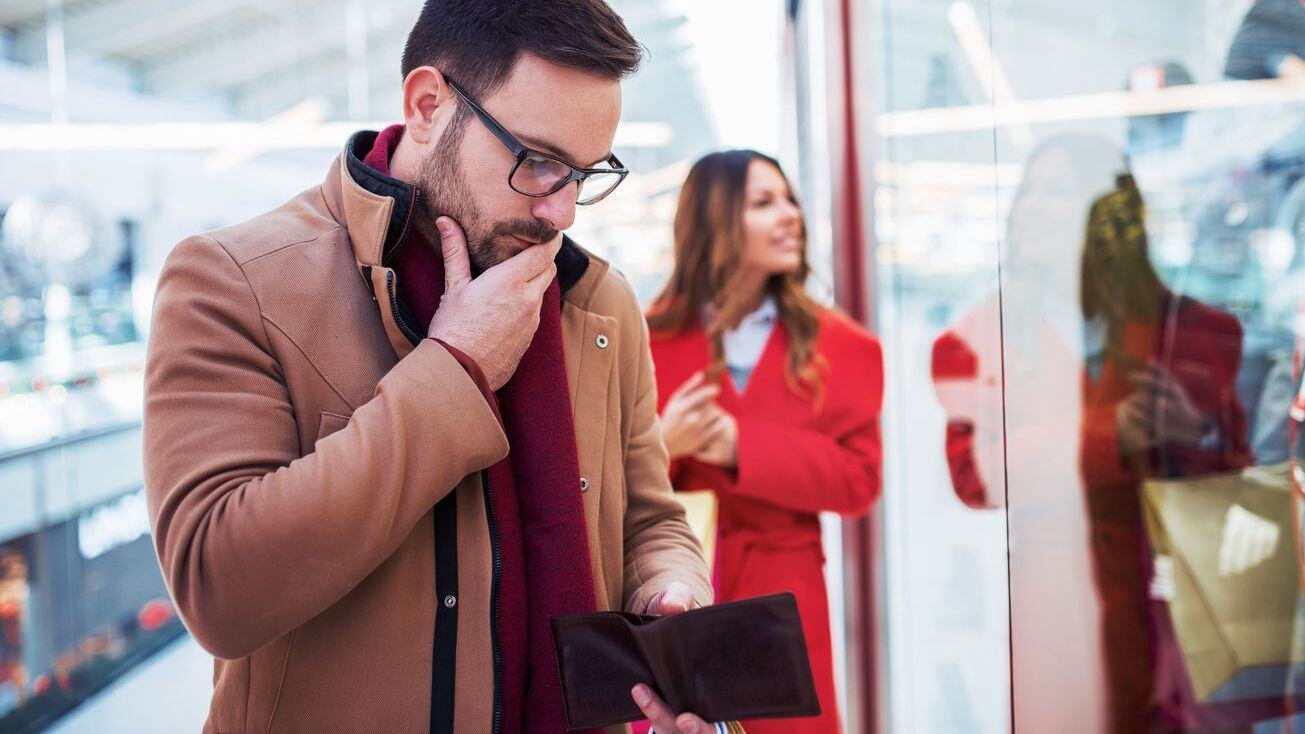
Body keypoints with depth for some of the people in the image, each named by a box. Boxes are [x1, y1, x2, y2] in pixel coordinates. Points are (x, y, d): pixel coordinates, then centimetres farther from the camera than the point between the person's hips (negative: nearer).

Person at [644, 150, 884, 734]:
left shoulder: (840, 347, 2)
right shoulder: (646, 342, 0)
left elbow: (858, 479, -6)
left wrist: (742, 447, -17)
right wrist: (659, 445, -20)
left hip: (783, 603, 1)